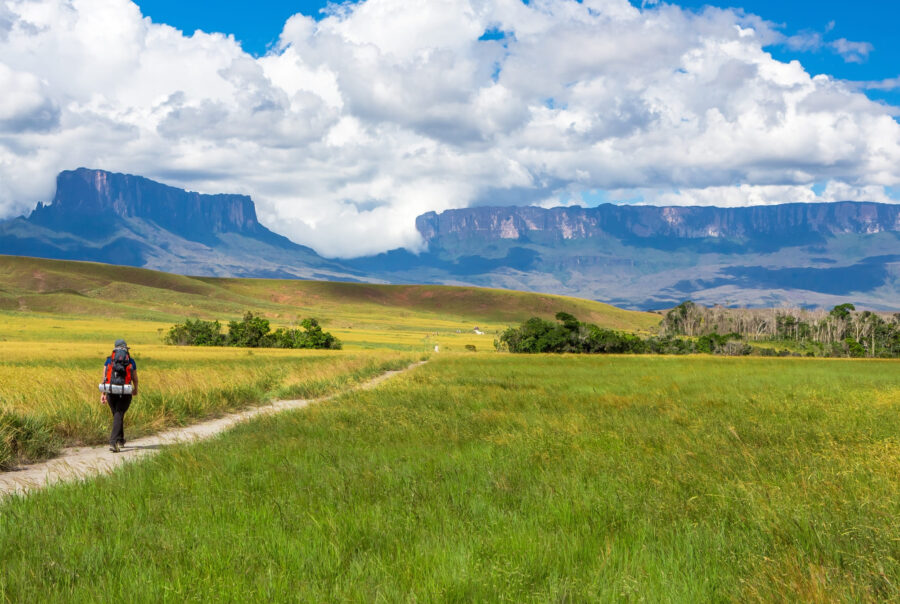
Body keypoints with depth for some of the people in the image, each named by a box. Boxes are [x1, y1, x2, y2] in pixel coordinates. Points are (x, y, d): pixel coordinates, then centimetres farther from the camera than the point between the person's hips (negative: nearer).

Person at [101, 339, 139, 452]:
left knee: (117, 415, 20)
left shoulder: (109, 360, 6)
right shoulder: (131, 361, 4)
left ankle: (120, 440, 33)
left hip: (111, 392, 2)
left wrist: (103, 393, 2)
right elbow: (135, 378, 11)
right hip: (125, 392, -2)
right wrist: (135, 389, 29)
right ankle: (113, 442, -20)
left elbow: (104, 377, 0)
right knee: (118, 416, -4)